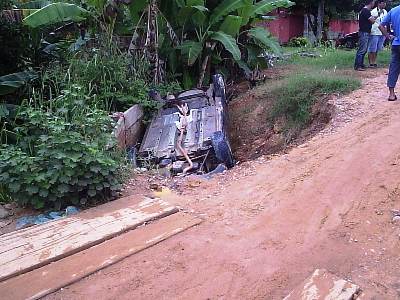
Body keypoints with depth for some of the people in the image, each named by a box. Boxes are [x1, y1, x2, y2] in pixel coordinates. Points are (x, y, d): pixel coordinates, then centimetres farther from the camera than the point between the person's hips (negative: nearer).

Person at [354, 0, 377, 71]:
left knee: (364, 50, 14)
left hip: (366, 33, 10)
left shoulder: (364, 10, 16)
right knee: (362, 50, -9)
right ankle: (357, 66, -7)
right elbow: (372, 21, -18)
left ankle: (361, 64, 20)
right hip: (364, 33, -10)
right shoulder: (366, 11, -15)